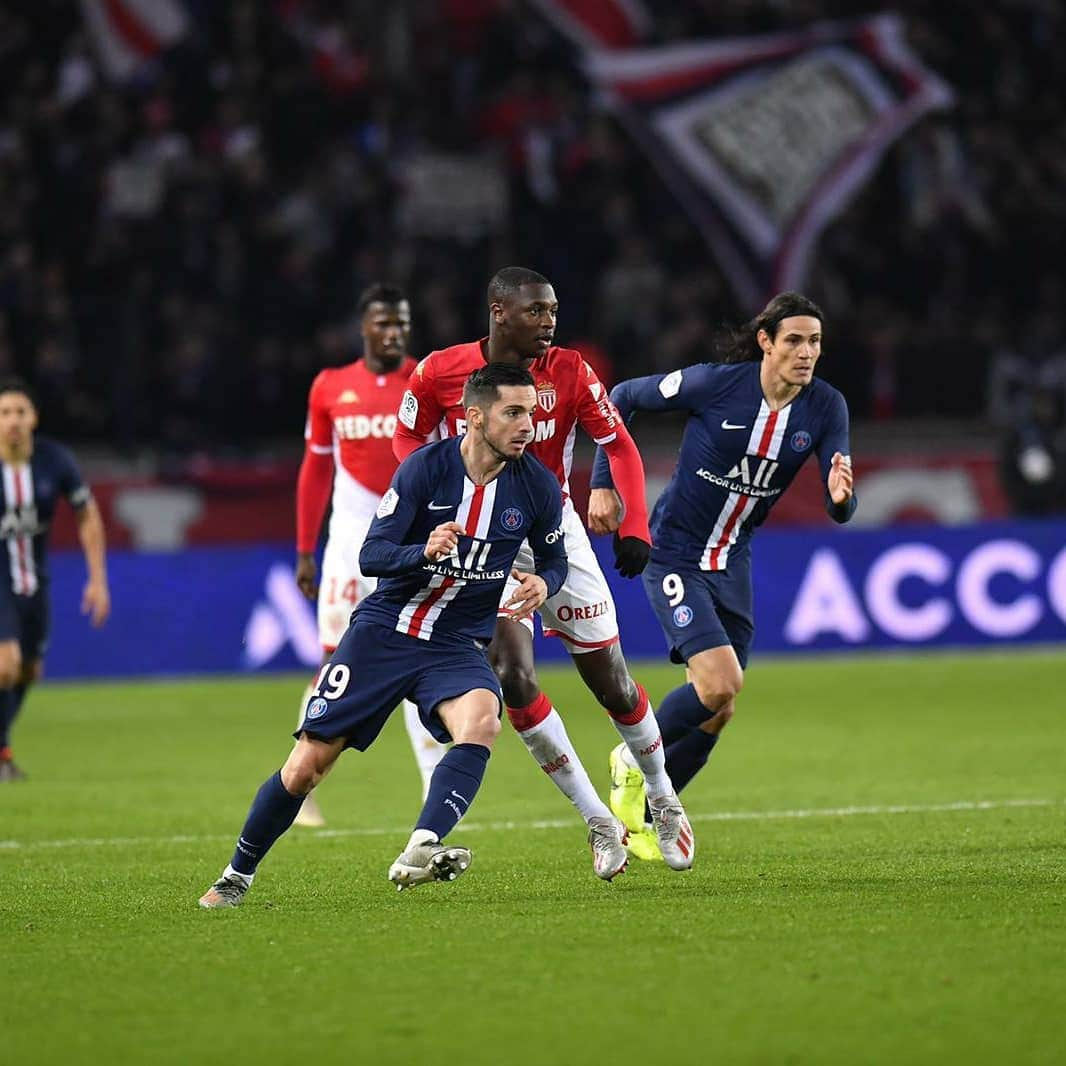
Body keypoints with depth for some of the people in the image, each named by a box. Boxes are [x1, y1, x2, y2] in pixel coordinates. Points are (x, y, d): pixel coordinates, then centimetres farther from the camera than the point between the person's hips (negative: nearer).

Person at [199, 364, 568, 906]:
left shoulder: (538, 486, -5)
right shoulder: (426, 467, -13)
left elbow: (554, 558, 11)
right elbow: (371, 554, -13)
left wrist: (542, 583, -13)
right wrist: (426, 551, -33)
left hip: (457, 646, 1)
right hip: (385, 632, -1)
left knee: (481, 720, -34)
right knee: (304, 768, -2)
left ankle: (418, 853, -40)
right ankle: (235, 878, 18)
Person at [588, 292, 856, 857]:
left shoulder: (826, 407, -8)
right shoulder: (714, 384, -19)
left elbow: (840, 511, -12)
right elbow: (622, 397, -5)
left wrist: (840, 494, -35)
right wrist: (602, 484, -8)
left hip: (732, 562, 5)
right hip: (673, 552, -5)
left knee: (717, 711, 7)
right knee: (720, 685, -20)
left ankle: (642, 814, 27)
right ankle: (634, 761, 6)